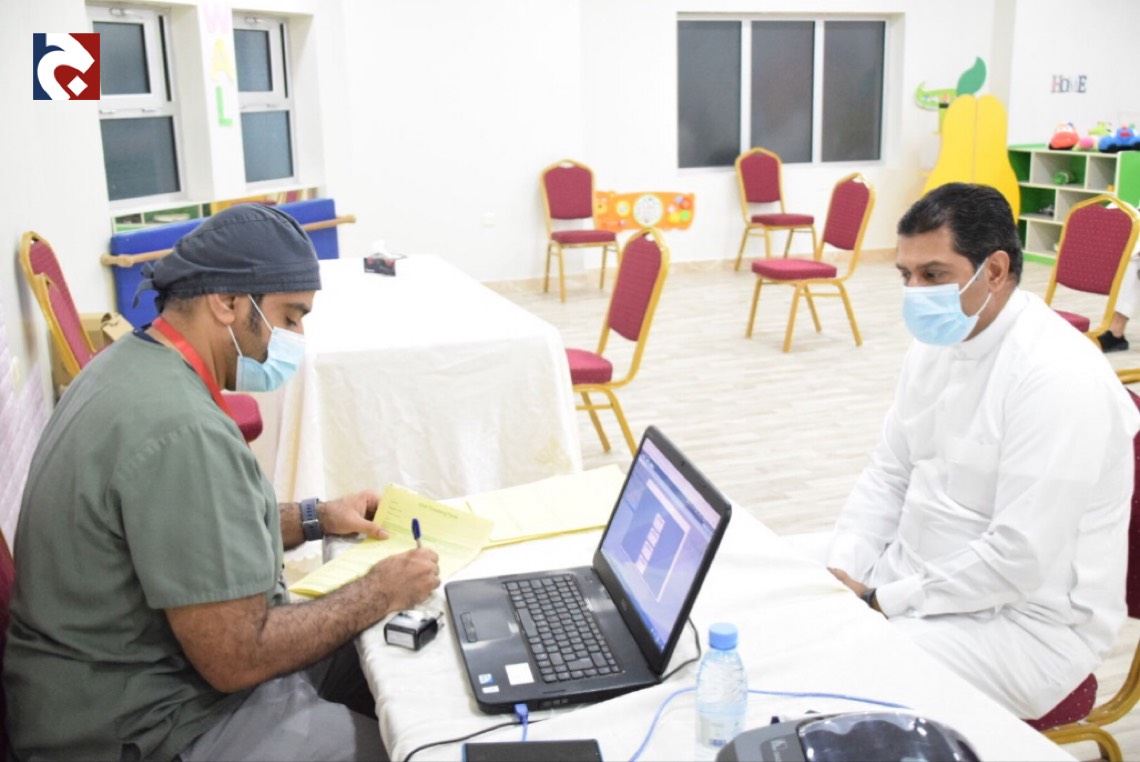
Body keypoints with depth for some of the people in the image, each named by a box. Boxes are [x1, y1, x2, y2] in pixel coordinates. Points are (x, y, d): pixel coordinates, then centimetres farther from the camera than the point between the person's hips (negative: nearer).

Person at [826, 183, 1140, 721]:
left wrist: (882, 602, -19)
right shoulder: (935, 344, 3)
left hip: (1025, 623, -8)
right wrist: (842, 573, -5)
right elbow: (888, 475, 10)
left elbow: (1019, 559, -26)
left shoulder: (1057, 374, -24)